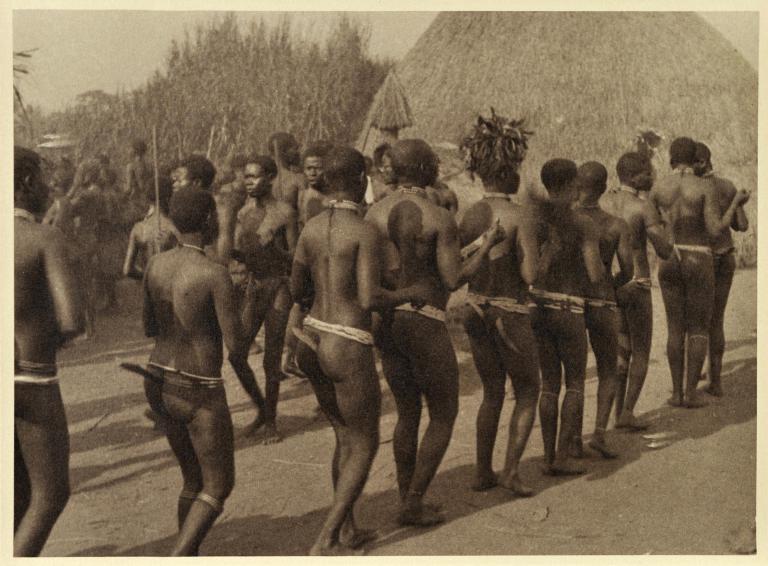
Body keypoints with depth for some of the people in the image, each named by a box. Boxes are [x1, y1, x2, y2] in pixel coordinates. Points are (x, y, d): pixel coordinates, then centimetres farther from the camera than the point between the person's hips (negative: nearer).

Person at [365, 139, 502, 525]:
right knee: (444, 415, 10)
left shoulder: (374, 213, 3)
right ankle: (414, 503, 8)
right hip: (425, 324, -6)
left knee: (407, 414, 19)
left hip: (386, 322, 6)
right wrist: (486, 246, 0)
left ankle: (407, 501, 23)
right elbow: (454, 281, -12)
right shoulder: (439, 218, -14)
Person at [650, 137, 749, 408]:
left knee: (675, 328, 12)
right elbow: (715, 231, -14)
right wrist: (735, 203, 2)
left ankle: (677, 391, 9)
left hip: (669, 262, 3)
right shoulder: (705, 187, -11)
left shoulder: (658, 187, -1)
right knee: (700, 329, 7)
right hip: (699, 263, -3)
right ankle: (691, 392, 3)